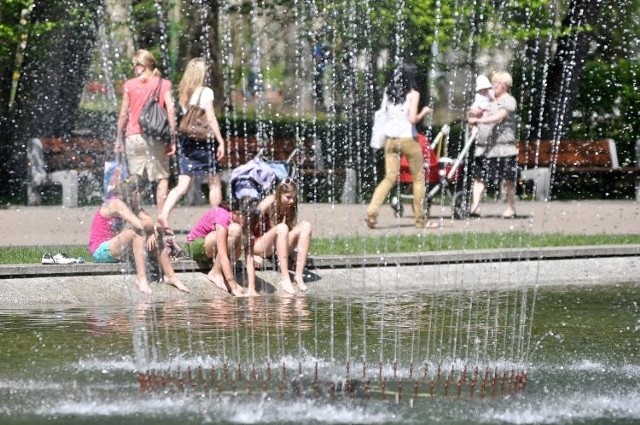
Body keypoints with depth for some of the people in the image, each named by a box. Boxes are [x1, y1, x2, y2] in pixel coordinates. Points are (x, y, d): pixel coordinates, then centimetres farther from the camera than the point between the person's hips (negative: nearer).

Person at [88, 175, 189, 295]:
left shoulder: (131, 205, 10)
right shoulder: (116, 204, -19)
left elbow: (149, 221, 2)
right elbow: (140, 224, -27)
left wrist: (153, 232, -18)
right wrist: (155, 228, -9)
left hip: (113, 247, 9)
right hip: (100, 251, -9)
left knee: (155, 237, 2)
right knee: (136, 232, -30)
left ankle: (170, 276, 2)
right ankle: (141, 278, -36)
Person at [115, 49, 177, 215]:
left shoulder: (129, 85, 4)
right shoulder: (164, 84, 3)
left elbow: (123, 114, 5)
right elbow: (171, 111, -5)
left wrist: (119, 139, 13)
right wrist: (172, 139, -3)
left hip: (133, 137, 1)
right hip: (156, 137, -1)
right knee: (162, 177, 5)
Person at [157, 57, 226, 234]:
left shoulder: (183, 93, 8)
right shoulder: (205, 92, -7)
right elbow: (211, 118, -12)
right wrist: (221, 141, -9)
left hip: (186, 140, 5)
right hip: (204, 140, -5)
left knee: (182, 185, 2)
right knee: (215, 184, 9)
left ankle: (164, 214, -16)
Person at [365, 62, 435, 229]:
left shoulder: (390, 93, 7)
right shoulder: (413, 94, -8)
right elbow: (413, 119, -16)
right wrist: (424, 112, 2)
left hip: (390, 139, 5)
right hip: (408, 138, -5)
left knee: (390, 177, 6)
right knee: (418, 178, 10)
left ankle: (372, 211, -14)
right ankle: (420, 219, 13)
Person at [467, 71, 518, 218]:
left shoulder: (508, 101, -5)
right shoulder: (489, 100, 20)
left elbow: (499, 117, -19)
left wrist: (478, 120, -29)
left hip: (503, 146, -7)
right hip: (484, 146, 7)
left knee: (508, 179, 3)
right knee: (479, 177, -5)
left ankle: (511, 208, 12)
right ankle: (475, 206, -12)